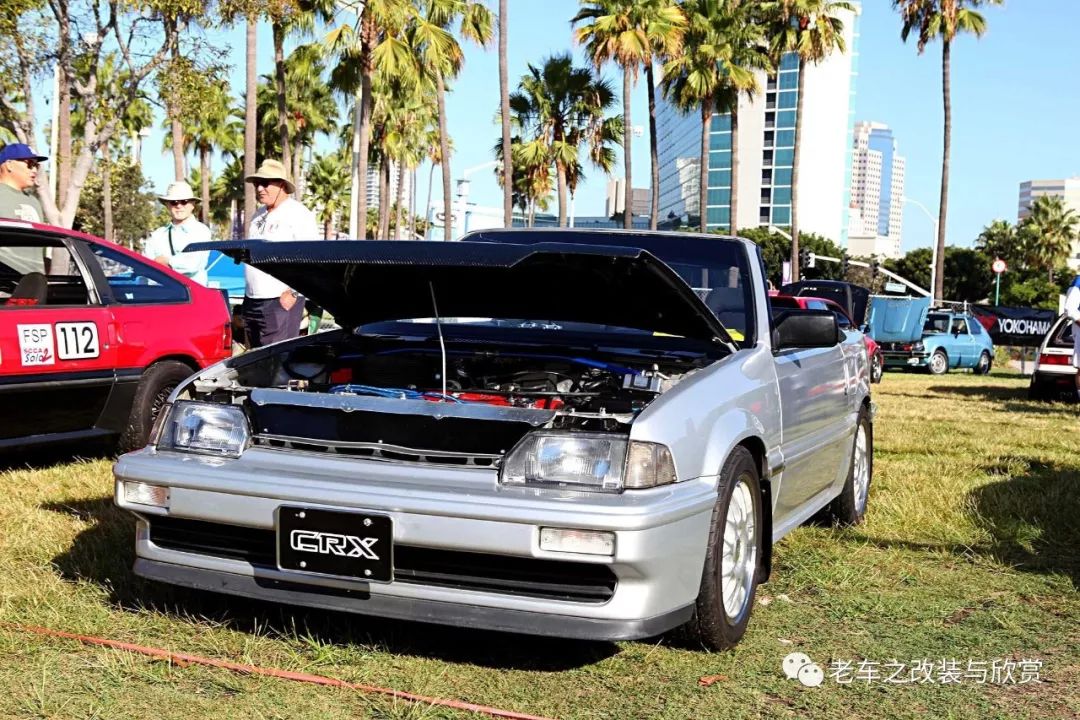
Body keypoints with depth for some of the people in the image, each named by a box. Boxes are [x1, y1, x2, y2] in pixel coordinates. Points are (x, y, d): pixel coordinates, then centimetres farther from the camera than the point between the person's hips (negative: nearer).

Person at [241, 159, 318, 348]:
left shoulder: (299, 214, -8)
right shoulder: (258, 216, 19)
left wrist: (292, 293, -18)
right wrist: (248, 296, 19)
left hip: (281, 302, -8)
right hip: (252, 302, 8)